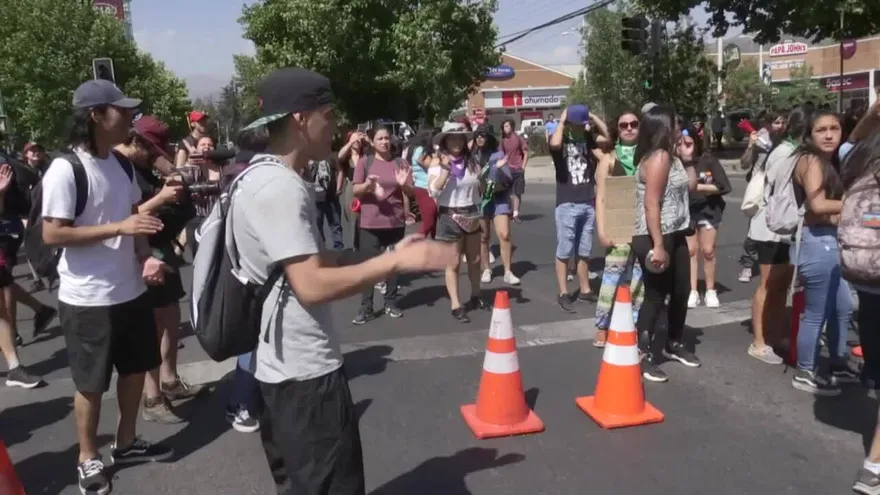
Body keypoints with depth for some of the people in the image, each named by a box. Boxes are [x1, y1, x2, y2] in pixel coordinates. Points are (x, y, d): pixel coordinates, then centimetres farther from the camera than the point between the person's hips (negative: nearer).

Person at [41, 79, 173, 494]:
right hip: (87, 299, -7)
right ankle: (88, 458, 28)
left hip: (131, 290, 7)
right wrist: (119, 227, -25)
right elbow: (51, 234, -19)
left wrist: (146, 257, -4)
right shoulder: (65, 169, -16)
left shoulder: (122, 165, 6)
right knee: (92, 382, 8)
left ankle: (126, 443, 37)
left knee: (135, 368, 18)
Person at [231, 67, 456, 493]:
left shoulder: (264, 176, 11)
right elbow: (312, 285, -28)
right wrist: (396, 262, -21)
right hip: (306, 370, -10)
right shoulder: (280, 187, -22)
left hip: (283, 365, 10)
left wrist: (388, 255, 9)